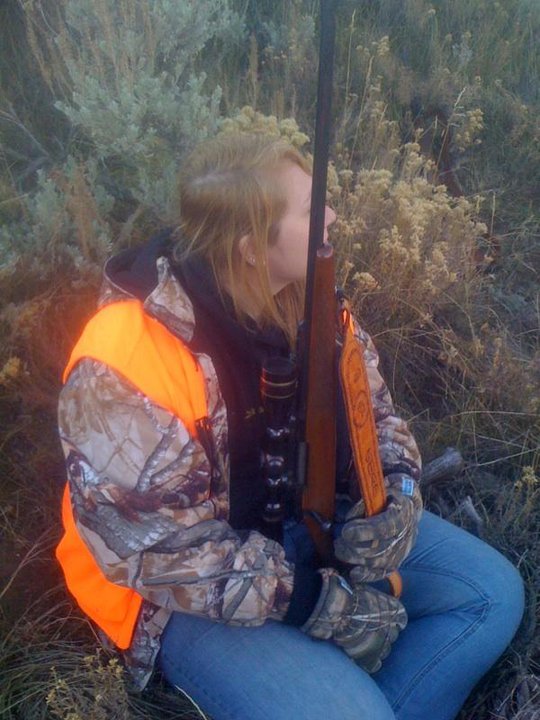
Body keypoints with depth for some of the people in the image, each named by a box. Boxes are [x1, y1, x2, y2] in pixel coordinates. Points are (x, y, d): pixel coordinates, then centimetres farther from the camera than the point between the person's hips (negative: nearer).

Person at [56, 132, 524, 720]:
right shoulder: (124, 367, -28)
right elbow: (161, 550, -25)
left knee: (494, 592, 2)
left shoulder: (303, 296, -6)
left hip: (312, 518, 7)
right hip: (191, 590, -6)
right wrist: (314, 603, -23)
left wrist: (394, 497, -14)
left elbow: (373, 408, 5)